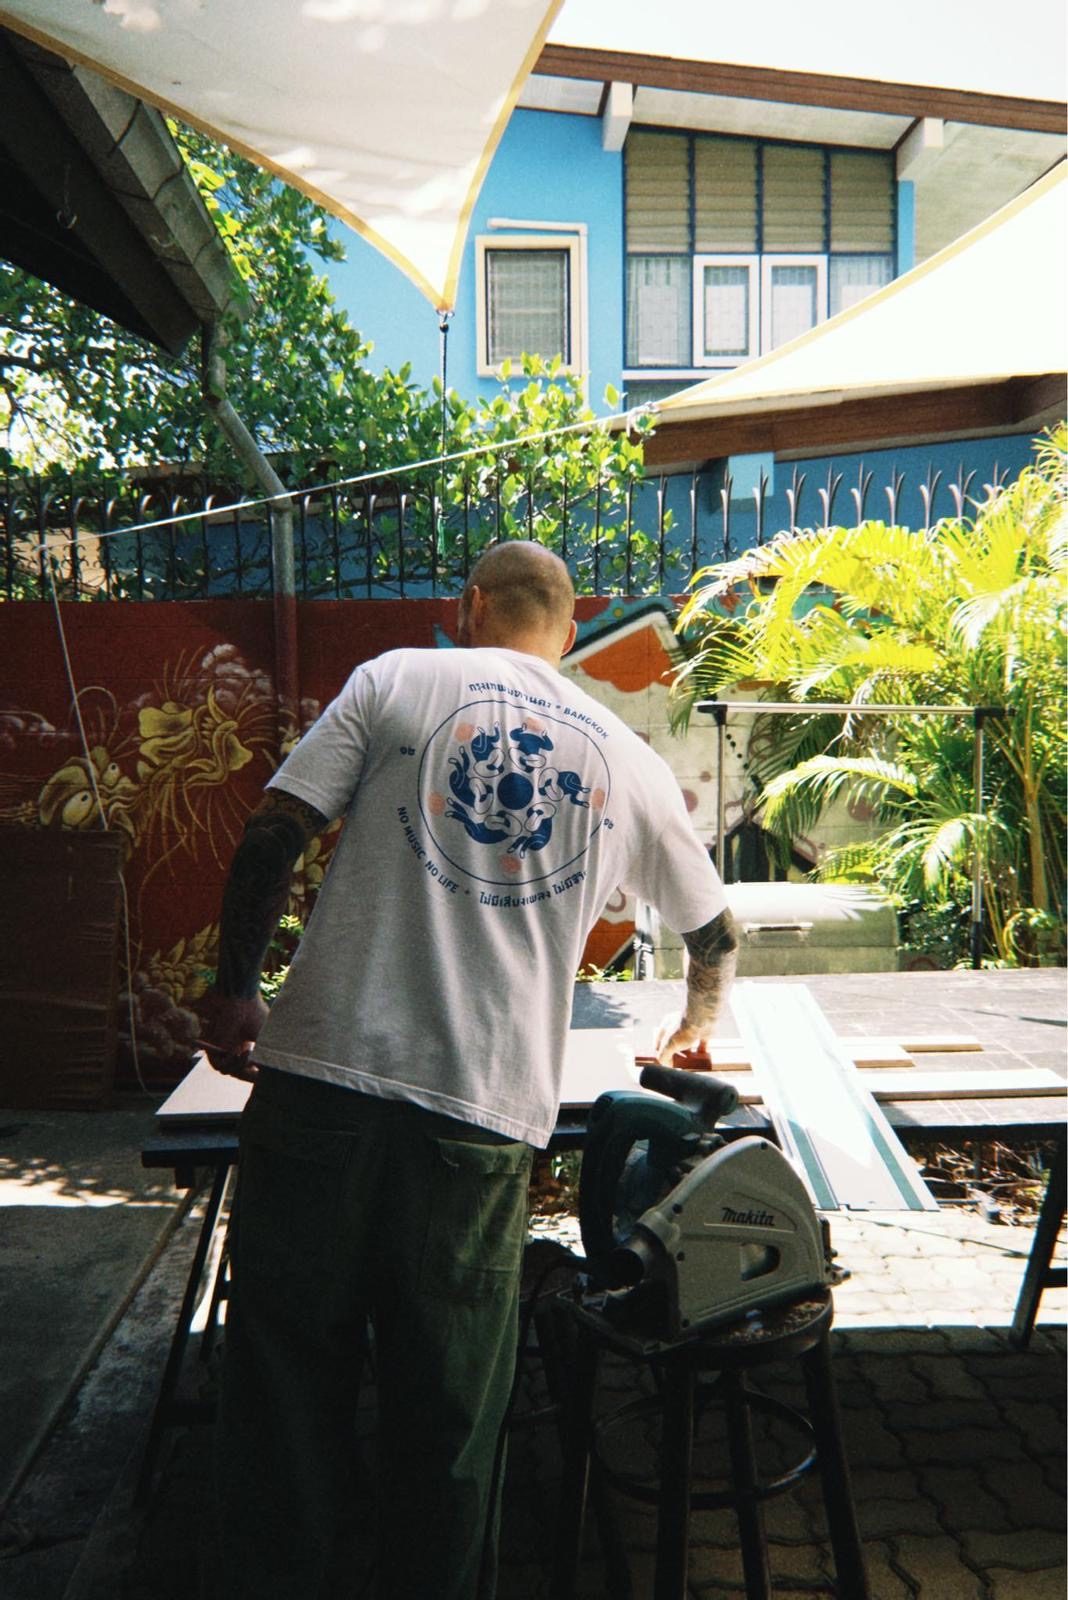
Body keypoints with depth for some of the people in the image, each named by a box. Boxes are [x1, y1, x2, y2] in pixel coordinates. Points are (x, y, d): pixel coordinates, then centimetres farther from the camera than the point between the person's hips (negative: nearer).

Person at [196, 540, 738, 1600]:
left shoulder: (395, 680, 6)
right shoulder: (631, 762, 13)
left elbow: (273, 835, -1)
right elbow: (714, 932, 24)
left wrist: (233, 989, 11)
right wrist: (698, 1024, 43)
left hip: (322, 1069, -1)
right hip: (487, 1112, 1)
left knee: (288, 1367, 13)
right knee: (448, 1410, 15)